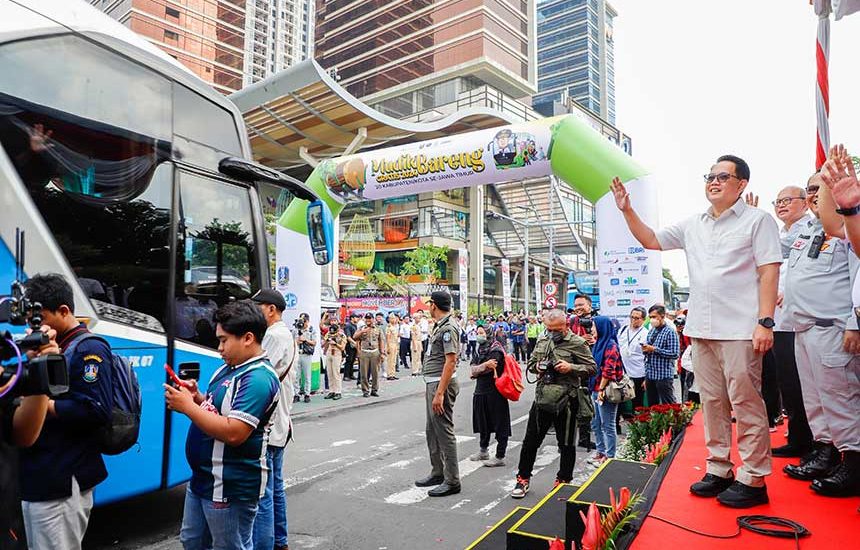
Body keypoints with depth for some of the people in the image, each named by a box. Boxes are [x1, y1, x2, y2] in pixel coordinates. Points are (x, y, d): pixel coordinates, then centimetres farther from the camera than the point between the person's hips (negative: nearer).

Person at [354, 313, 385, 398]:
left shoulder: (378, 329, 11)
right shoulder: (361, 329, 11)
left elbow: (381, 341, 8)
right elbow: (354, 338, -1)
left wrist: (382, 353, 1)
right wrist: (362, 331, -14)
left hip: (375, 352, 0)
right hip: (364, 353, 0)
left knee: (375, 372, 2)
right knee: (364, 373, 0)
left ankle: (374, 390, 12)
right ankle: (365, 391, 9)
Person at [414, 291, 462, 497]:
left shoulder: (448, 328, -16)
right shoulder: (439, 326, 15)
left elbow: (450, 362, -22)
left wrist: (439, 393, -24)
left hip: (442, 385, -10)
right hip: (433, 384, 10)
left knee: (444, 432, -3)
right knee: (432, 431, 18)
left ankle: (452, 481, 6)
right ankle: (438, 473, 30)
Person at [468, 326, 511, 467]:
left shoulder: (496, 349, -11)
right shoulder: (480, 349, 13)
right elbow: (473, 369, 1)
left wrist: (477, 370, -4)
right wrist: (485, 365, -13)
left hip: (495, 391, -8)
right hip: (481, 391, 8)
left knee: (499, 425, 0)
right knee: (483, 423, 19)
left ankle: (500, 457, 7)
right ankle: (483, 451, 34)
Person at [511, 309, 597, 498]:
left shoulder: (577, 343, -8)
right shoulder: (542, 340, 9)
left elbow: (592, 367, -8)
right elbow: (531, 363, 18)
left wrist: (571, 367, -22)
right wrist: (537, 367, -4)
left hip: (566, 400, -4)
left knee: (566, 444, 11)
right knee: (531, 440, 10)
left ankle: (564, 481, 29)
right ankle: (523, 479, 24)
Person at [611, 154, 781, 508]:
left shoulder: (757, 221, -1)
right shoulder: (692, 226, 16)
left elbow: (769, 273, -7)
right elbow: (651, 241, 21)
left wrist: (765, 322, -15)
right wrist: (627, 210, 10)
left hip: (740, 330, -6)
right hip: (701, 329, 6)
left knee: (745, 403, -3)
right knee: (712, 402, 11)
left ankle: (753, 479, 8)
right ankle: (719, 469, 21)